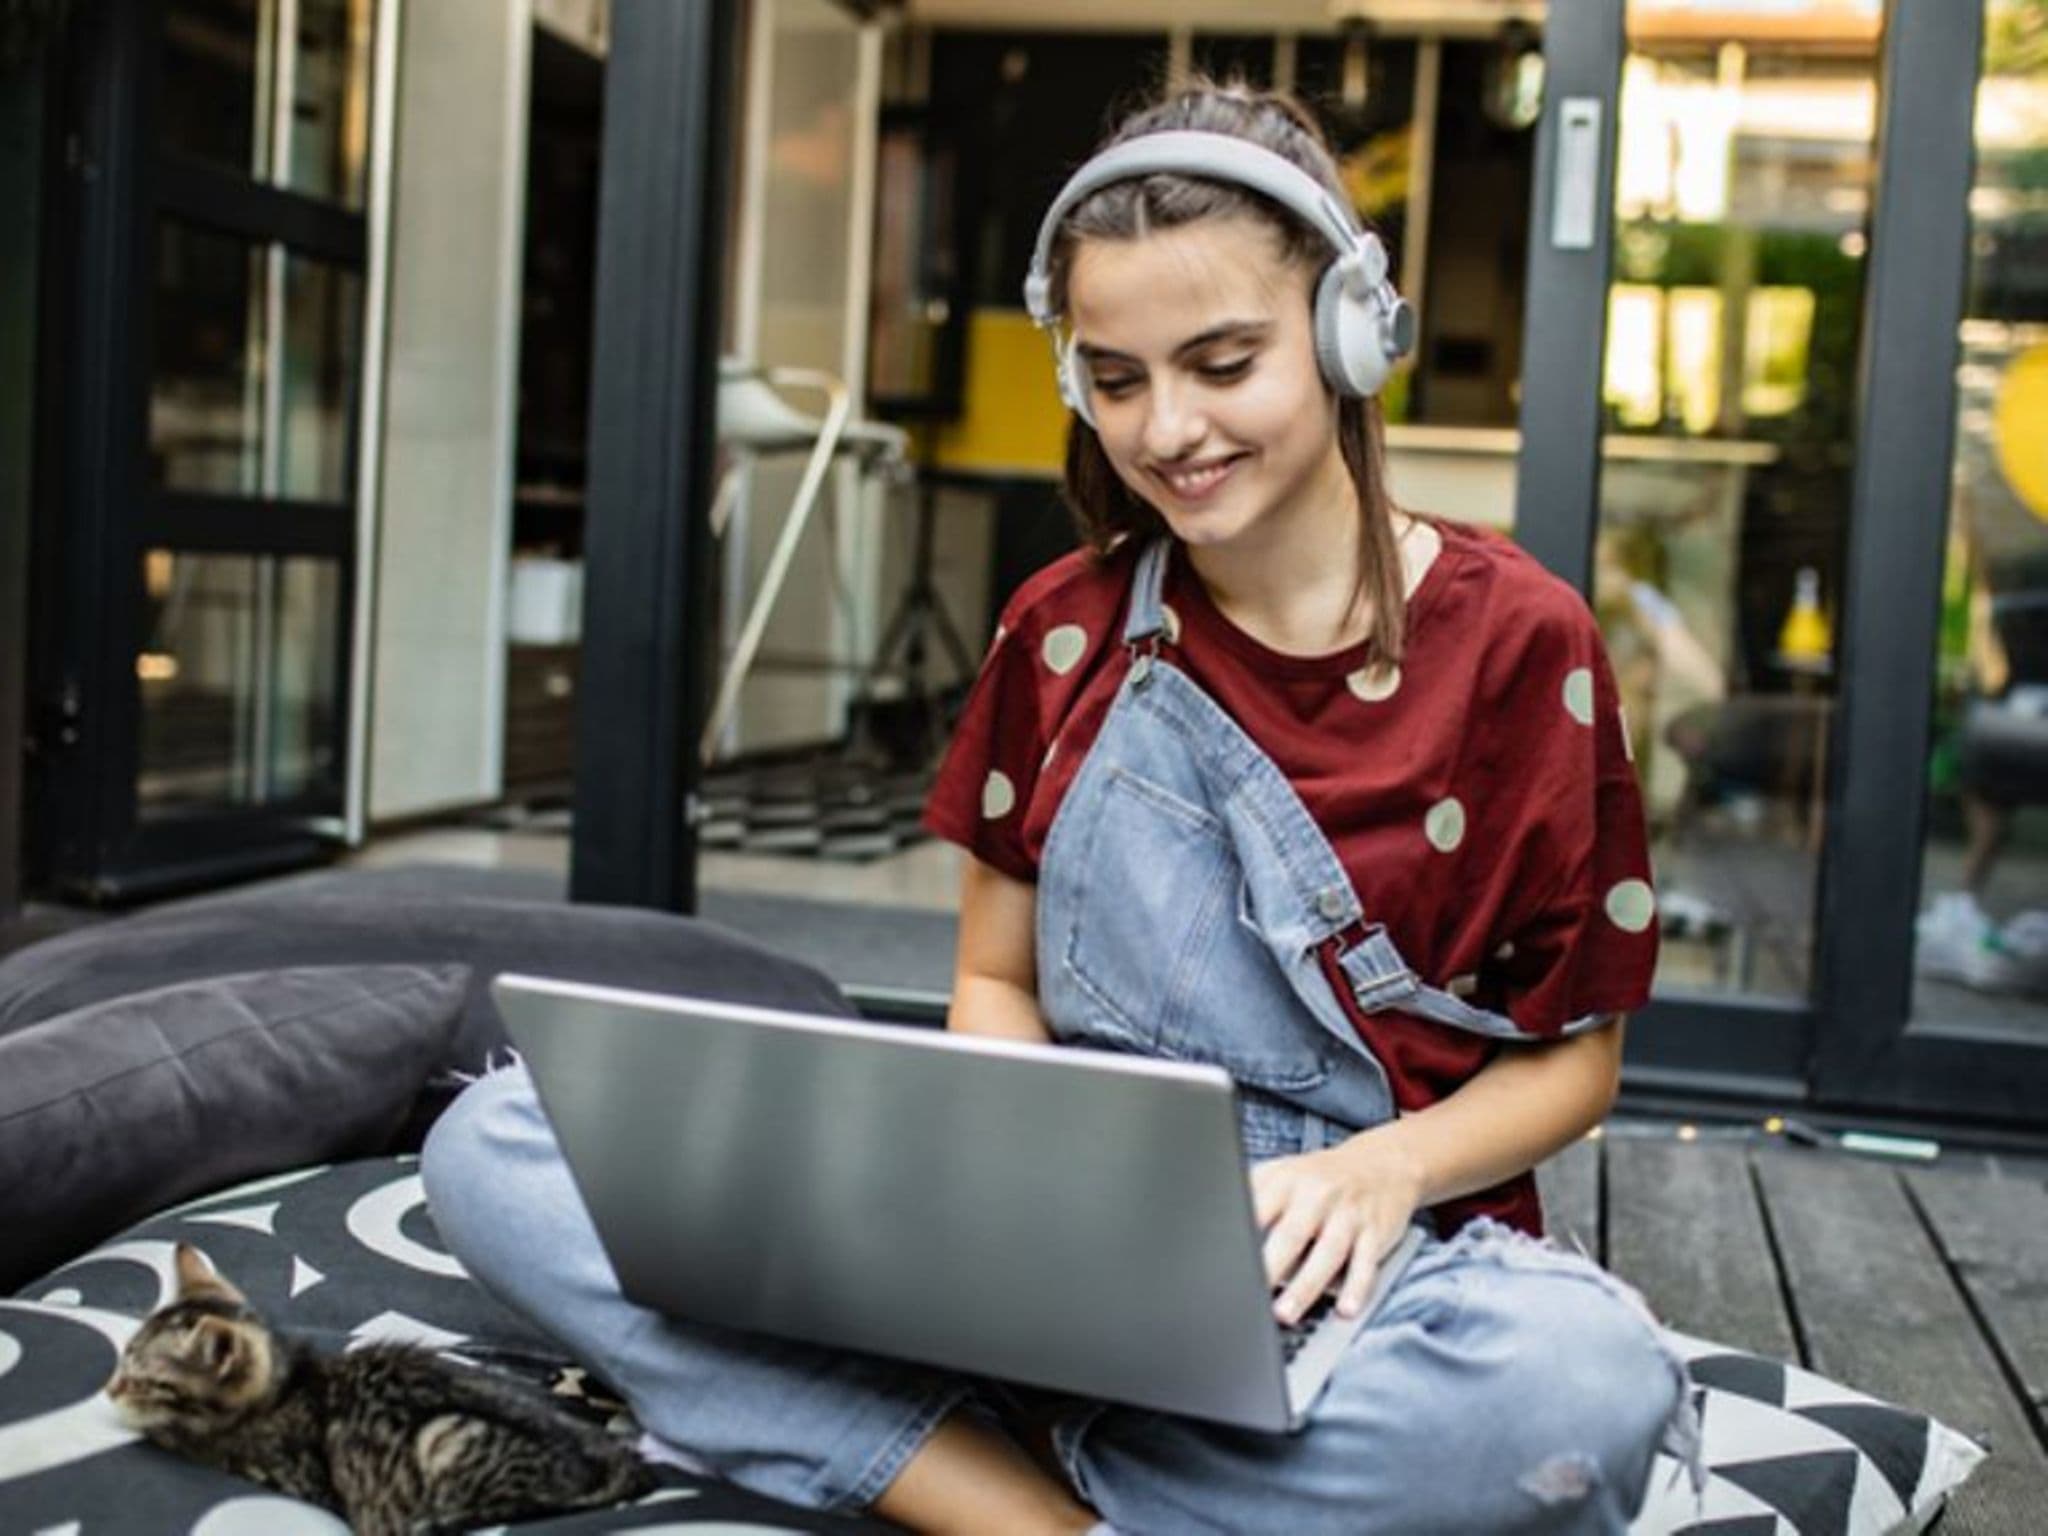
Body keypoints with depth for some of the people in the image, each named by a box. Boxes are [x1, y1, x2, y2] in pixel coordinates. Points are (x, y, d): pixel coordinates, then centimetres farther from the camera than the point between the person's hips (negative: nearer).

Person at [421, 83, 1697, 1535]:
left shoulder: (1518, 641, -4)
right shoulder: (1063, 630, 6)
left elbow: (1574, 1056, 2)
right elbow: (998, 979, 11)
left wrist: (1386, 1166, -19)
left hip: (1351, 1262, -2)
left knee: (1585, 1378, -39)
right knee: (495, 1145, -14)